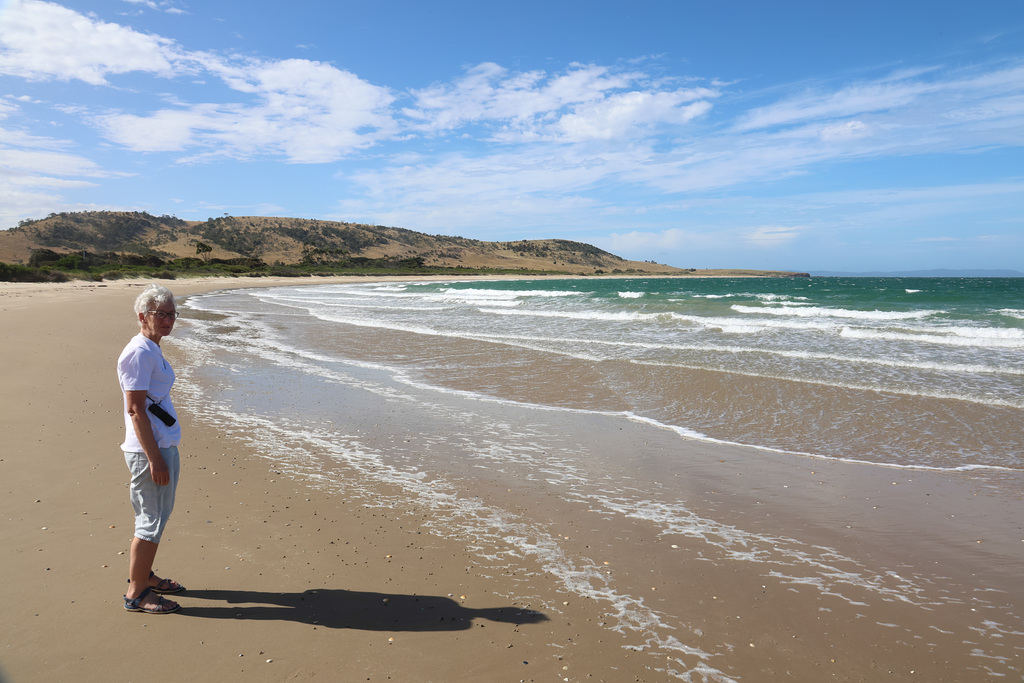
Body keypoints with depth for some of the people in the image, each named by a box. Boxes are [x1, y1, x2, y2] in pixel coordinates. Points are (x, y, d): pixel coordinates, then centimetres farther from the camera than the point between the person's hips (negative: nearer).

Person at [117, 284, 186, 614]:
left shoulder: (152, 350, 13)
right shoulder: (139, 353, -17)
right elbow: (135, 409, -21)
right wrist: (155, 459, -22)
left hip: (164, 445, 10)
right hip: (150, 450, -10)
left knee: (158, 516, 19)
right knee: (151, 522, 1)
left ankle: (144, 576, 35)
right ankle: (136, 593, 15)